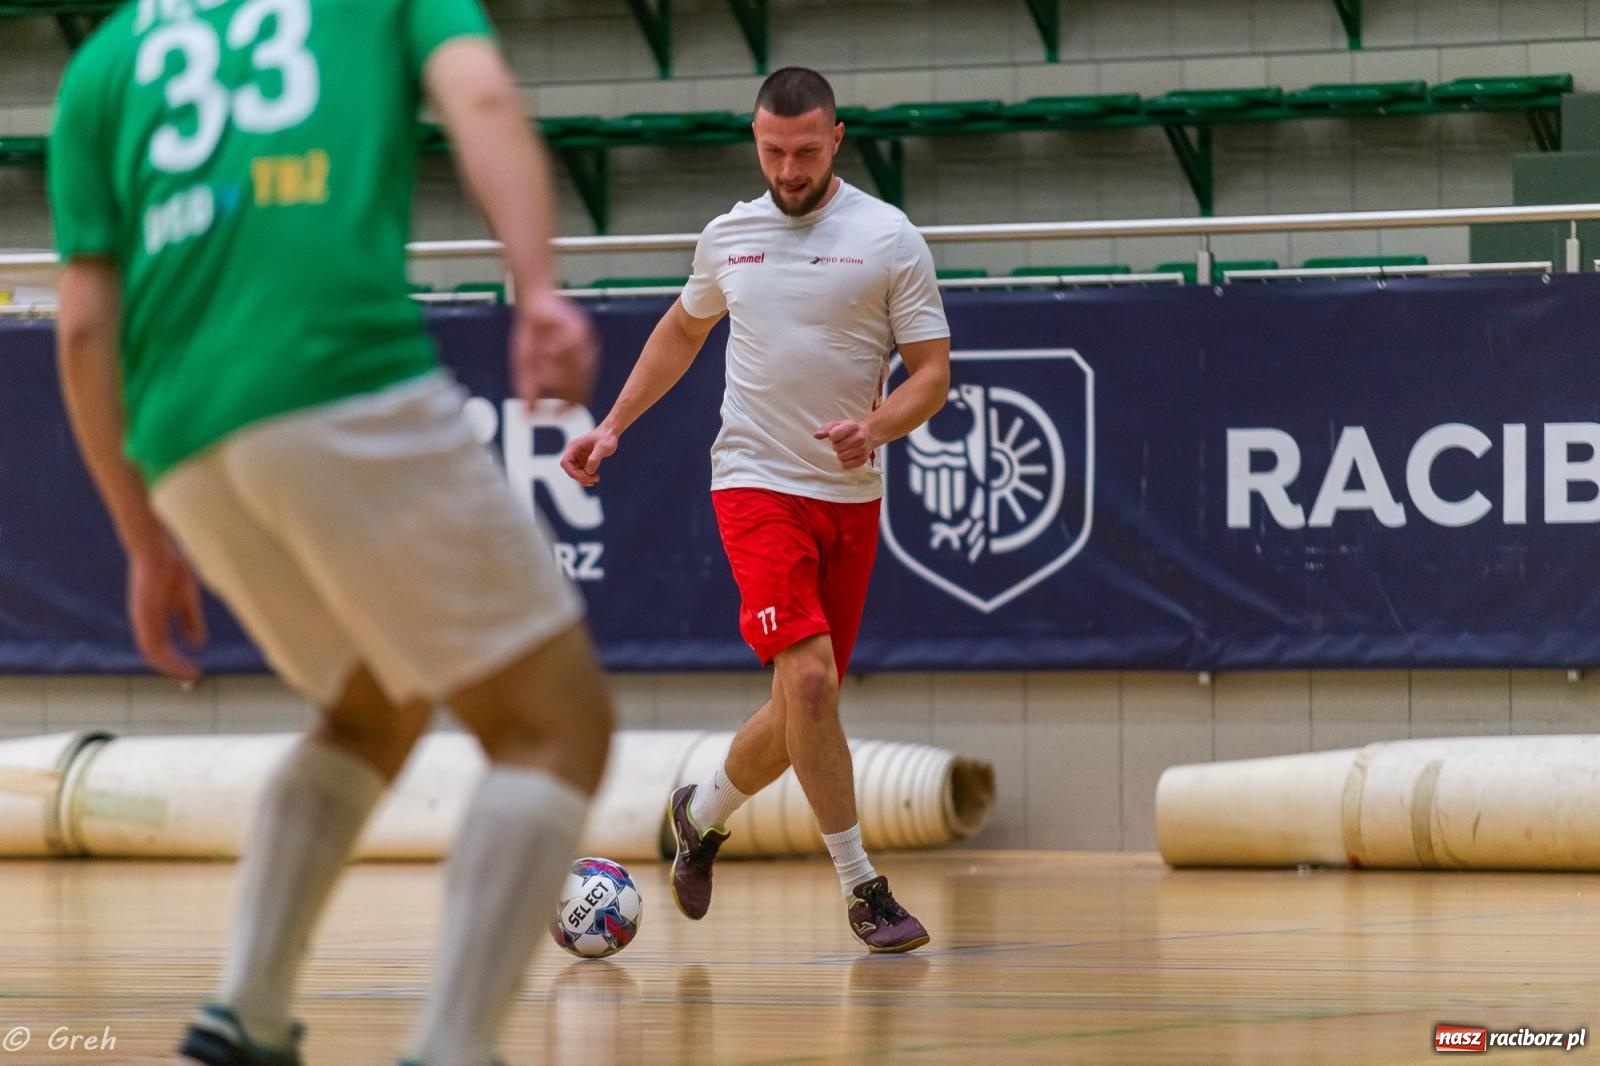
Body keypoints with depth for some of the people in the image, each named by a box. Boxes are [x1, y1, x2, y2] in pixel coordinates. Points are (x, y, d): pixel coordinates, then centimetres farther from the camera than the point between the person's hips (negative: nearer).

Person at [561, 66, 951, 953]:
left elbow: (932, 373, -3)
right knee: (809, 677, -19)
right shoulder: (728, 237, 6)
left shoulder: (890, 240, -2)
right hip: (756, 484, -1)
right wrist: (612, 426, 21)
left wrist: (874, 427, -22)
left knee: (801, 710, 7)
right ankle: (861, 887, -13)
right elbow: (682, 330, 25)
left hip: (850, 496, 1)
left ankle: (702, 814, 36)